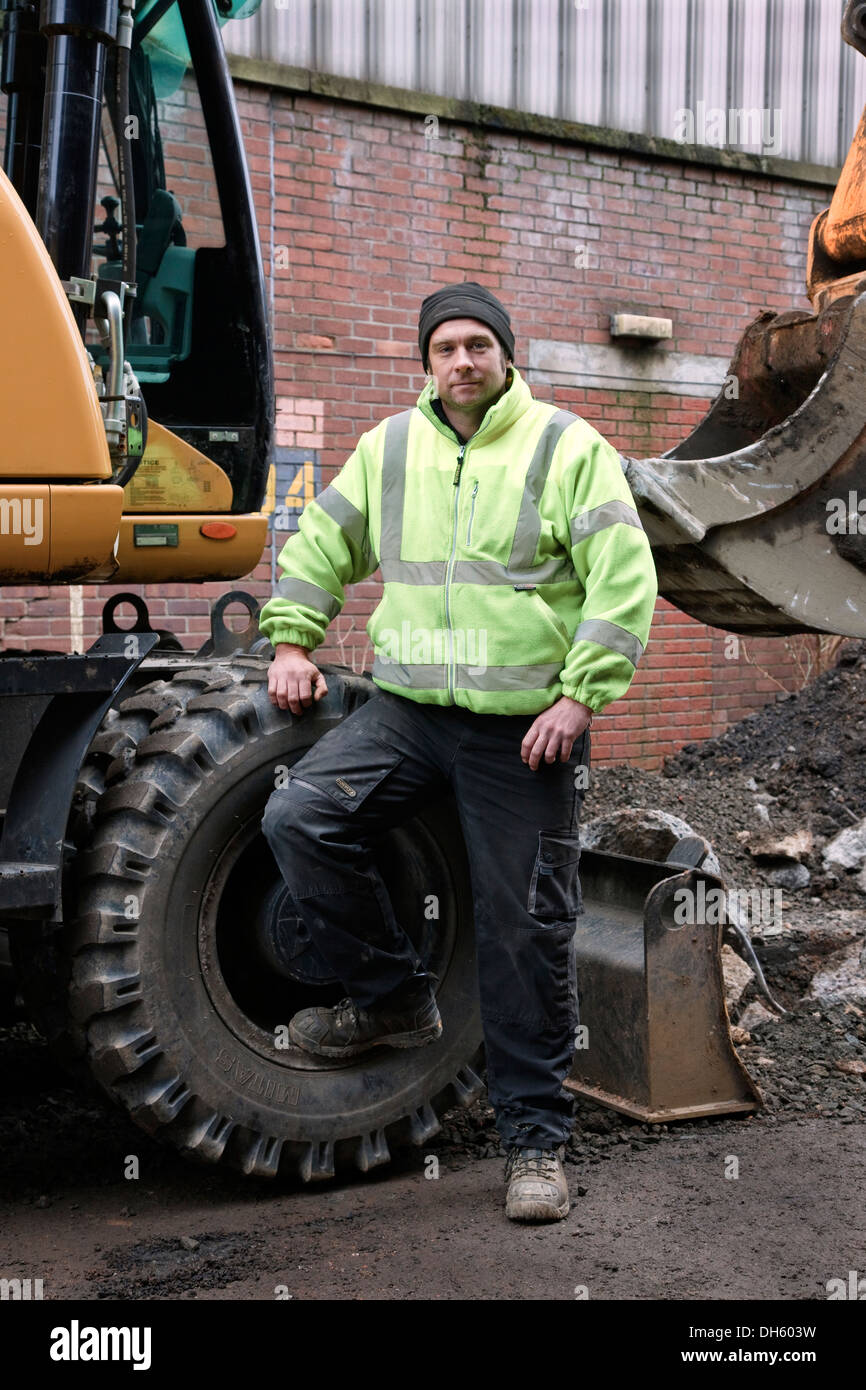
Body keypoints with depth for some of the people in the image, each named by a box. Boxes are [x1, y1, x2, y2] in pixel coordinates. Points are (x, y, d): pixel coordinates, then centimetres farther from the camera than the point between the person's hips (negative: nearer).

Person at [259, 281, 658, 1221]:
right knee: (298, 818, -17)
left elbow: (624, 583, -8)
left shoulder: (569, 448, -2)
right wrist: (290, 641, 9)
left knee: (525, 934, 1)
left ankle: (535, 1141, 16)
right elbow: (320, 546, 20)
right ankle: (395, 1001, 4)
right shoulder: (390, 447, 10)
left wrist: (580, 695, -16)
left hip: (526, 728, -3)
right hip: (409, 710, 4)